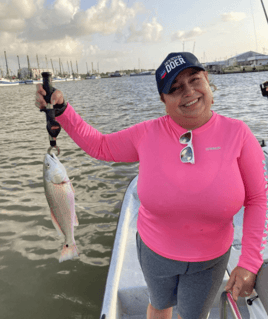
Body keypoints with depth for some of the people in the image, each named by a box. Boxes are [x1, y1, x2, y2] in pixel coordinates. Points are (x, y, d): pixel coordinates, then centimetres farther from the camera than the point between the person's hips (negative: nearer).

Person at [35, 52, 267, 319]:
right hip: (154, 249, 1)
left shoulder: (237, 134, -20)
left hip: (210, 259, 0)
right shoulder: (148, 134, -17)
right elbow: (99, 146, -3)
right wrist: (60, 110, -12)